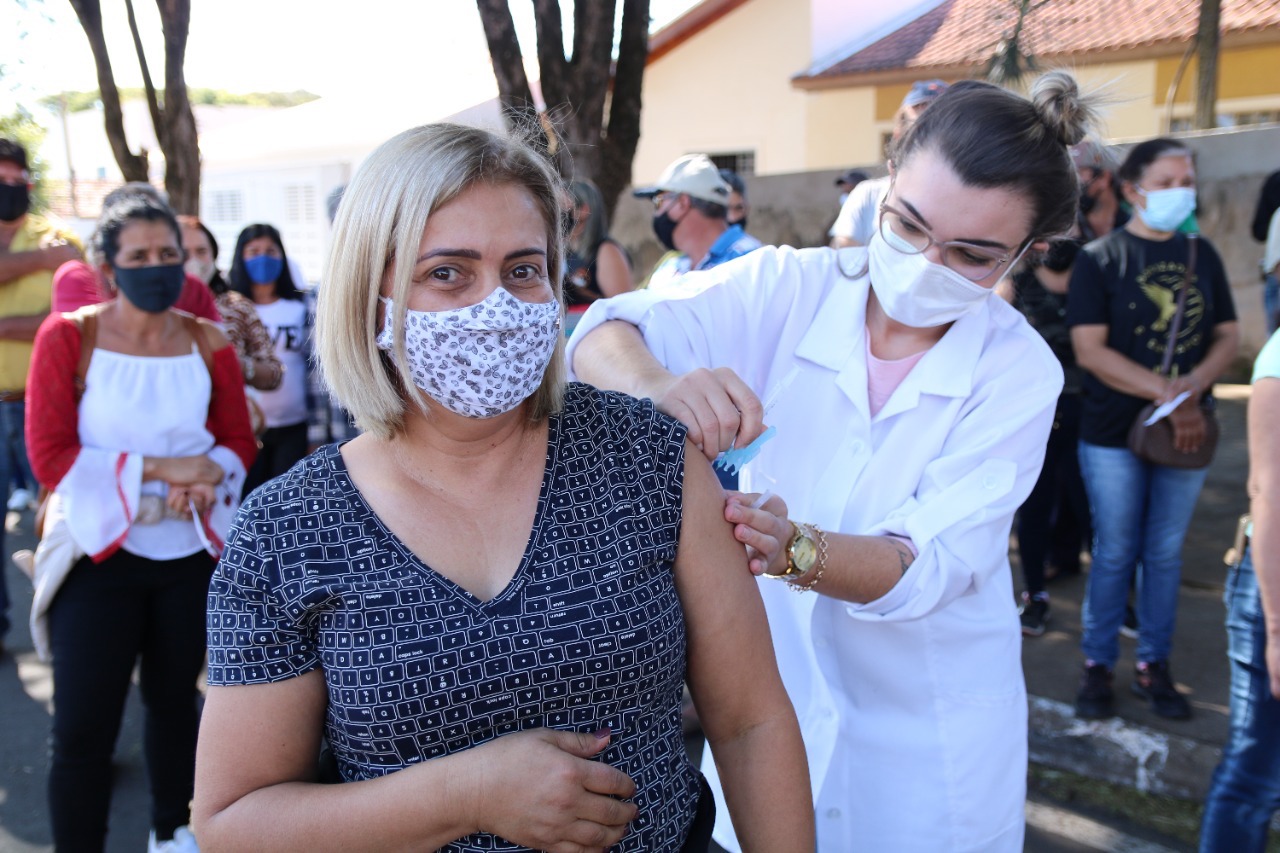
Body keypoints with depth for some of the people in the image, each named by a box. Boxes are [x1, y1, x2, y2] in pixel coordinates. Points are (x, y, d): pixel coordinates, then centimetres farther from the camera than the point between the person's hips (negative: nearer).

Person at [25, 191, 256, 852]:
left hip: (190, 550, 3)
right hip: (99, 551, -2)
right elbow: (49, 453, -10)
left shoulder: (207, 342, 1)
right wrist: (161, 467, -19)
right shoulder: (69, 336, -6)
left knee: (174, 700, 17)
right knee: (83, 730, -2)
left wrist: (207, 476, -17)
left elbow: (238, 438, 5)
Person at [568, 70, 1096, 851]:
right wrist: (660, 385, -45)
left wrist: (796, 550, -42)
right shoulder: (788, 288, -13)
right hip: (770, 680, 1)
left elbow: (933, 566, -23)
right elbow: (607, 333, -22)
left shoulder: (1020, 372, -13)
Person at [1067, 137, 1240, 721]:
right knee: (1115, 552, 5)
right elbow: (1090, 350, -14)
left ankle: (1154, 667, 25)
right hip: (1114, 433, -4)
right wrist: (1168, 392, -20)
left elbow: (1228, 336, 7)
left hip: (1187, 429, 4)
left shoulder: (1201, 254, 7)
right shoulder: (1100, 258, -7)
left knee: (1166, 552, 12)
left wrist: (1194, 385, -13)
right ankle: (1097, 666, 20)